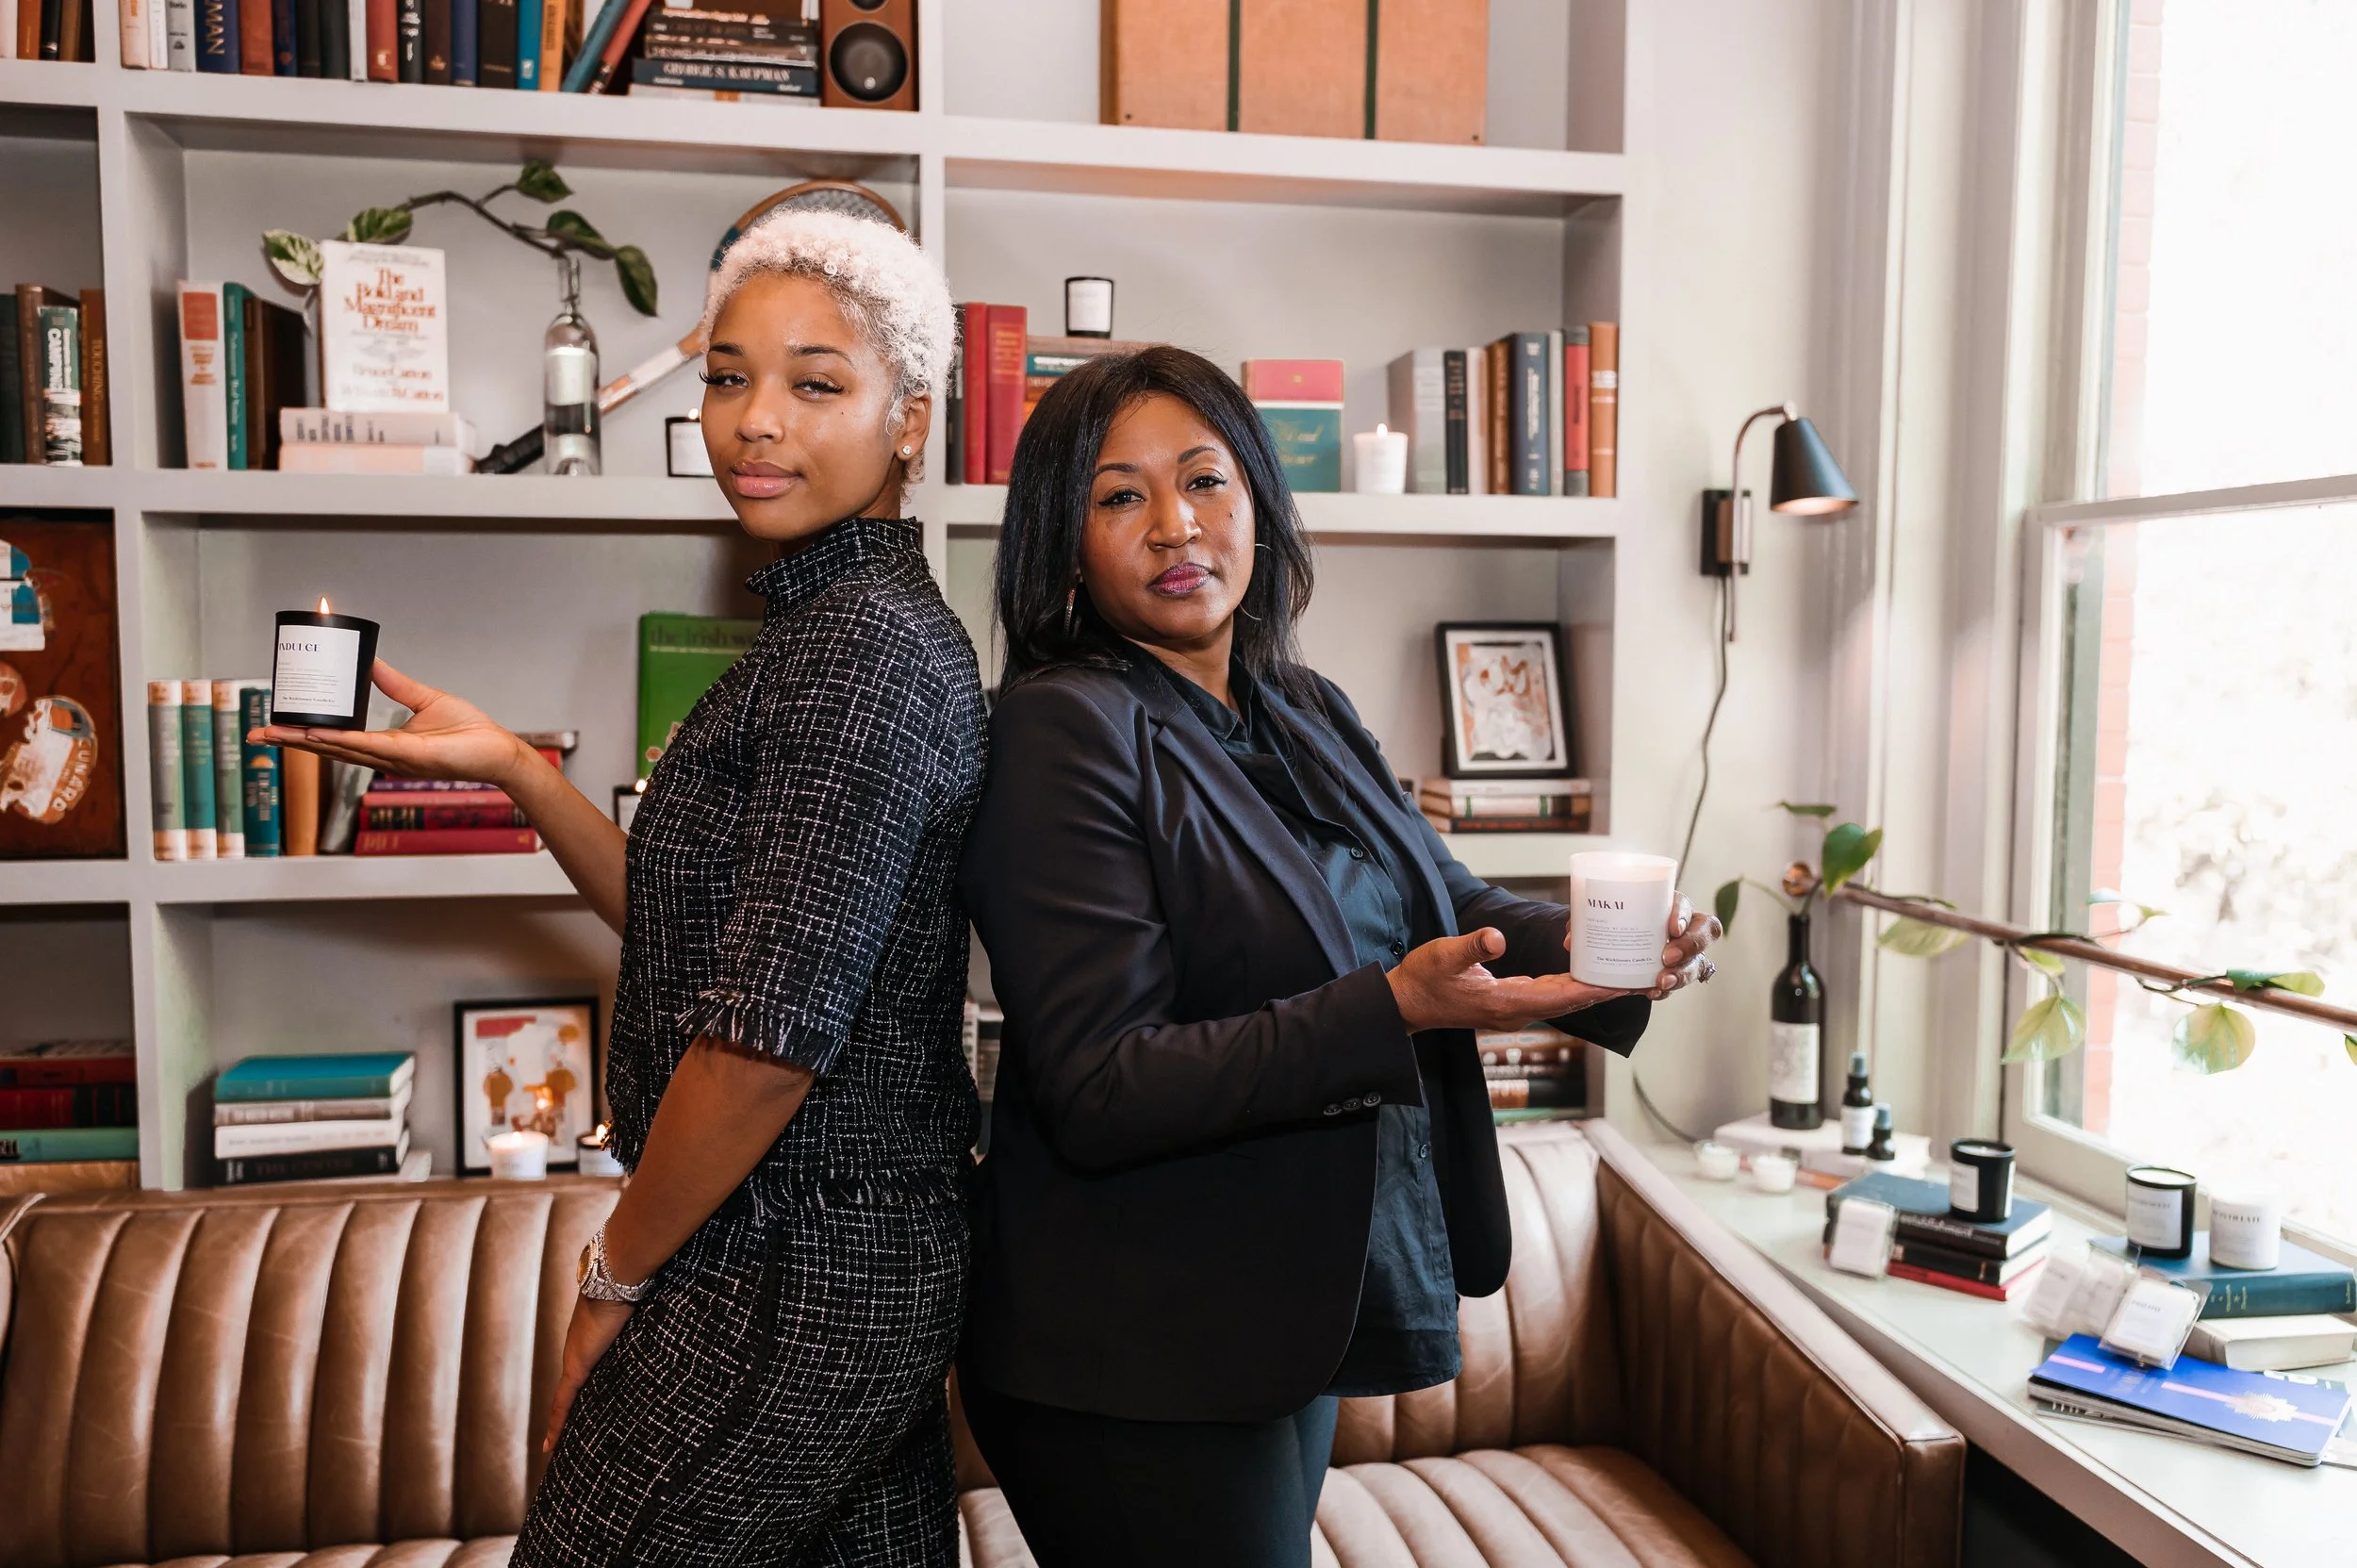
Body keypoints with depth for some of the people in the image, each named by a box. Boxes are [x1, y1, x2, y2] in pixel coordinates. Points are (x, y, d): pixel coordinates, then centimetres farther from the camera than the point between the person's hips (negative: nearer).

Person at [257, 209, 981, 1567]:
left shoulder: (860, 649, -21)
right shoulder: (849, 630, 11)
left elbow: (769, 1030, -24)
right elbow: (700, 926, 14)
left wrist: (618, 1274, -11)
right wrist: (514, 768, 7)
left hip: (788, 1289, -9)